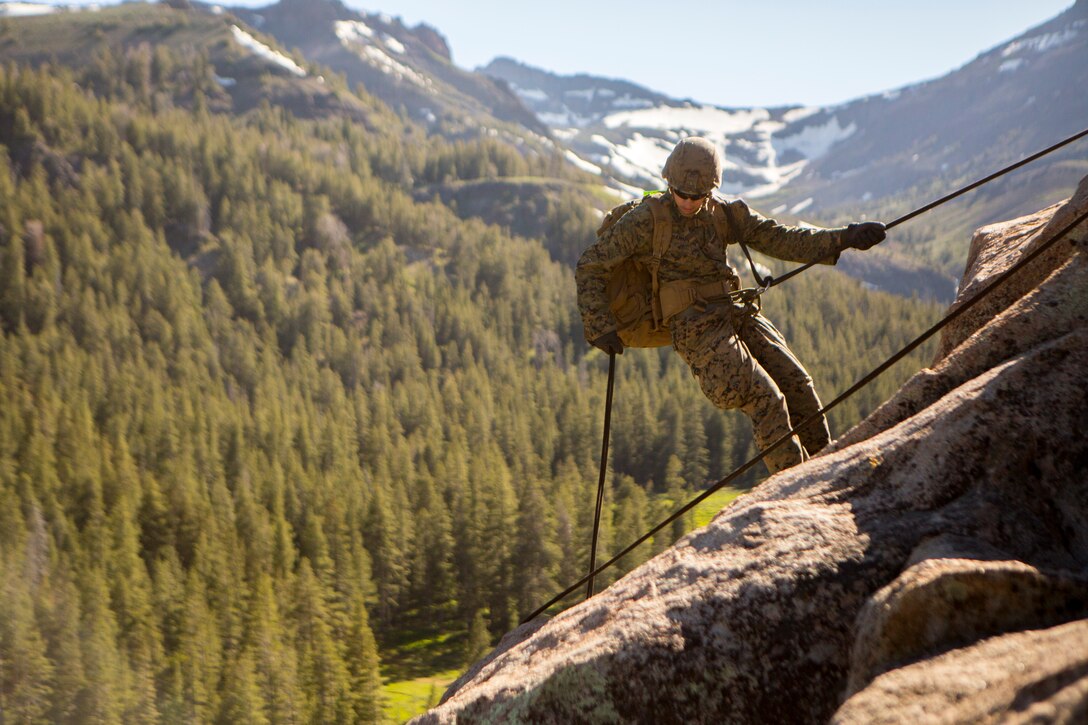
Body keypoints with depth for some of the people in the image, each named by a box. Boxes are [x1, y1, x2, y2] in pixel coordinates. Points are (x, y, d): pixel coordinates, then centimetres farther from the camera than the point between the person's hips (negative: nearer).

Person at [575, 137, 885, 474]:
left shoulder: (724, 212, 10)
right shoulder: (646, 220, -5)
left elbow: (779, 238, 9)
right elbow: (590, 266, -2)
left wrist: (842, 238, -2)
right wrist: (600, 327, -9)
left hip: (736, 312, 6)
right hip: (694, 325, -6)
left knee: (799, 386, 2)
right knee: (765, 399, -16)